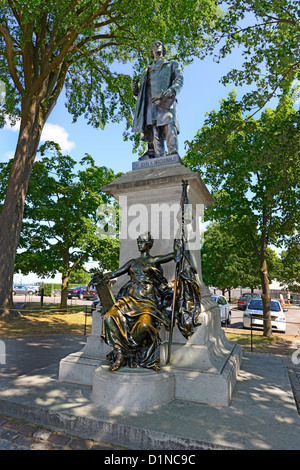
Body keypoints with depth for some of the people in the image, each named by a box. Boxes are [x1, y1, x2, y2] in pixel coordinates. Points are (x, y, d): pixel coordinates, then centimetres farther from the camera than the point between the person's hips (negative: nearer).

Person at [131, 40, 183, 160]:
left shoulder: (172, 64, 29)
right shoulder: (148, 70, 36)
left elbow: (180, 79, 9)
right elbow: (142, 94, 31)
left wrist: (172, 89, -13)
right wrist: (135, 90, 6)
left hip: (166, 101, -3)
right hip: (151, 103, 3)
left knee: (170, 128, -23)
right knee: (155, 133, -12)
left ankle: (173, 156, -33)